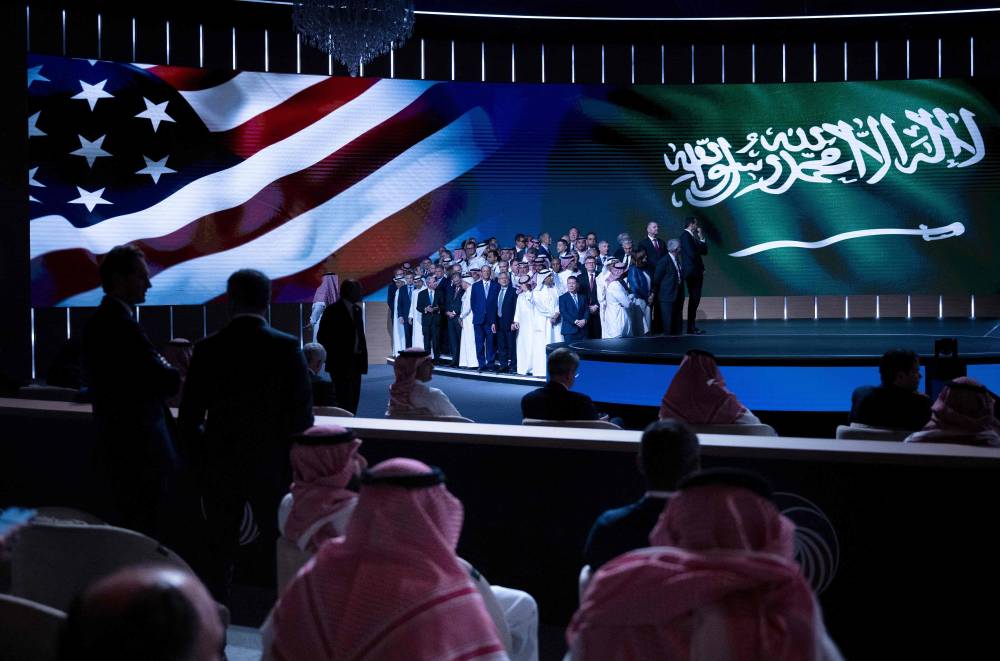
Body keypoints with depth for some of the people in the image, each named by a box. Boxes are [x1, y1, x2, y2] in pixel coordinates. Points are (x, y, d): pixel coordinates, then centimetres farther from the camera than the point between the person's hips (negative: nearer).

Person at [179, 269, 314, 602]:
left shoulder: (207, 350, -3)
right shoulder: (287, 347, -9)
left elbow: (189, 420, 0)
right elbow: (302, 416, -8)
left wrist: (203, 465, 12)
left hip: (220, 470, 2)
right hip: (272, 469, -1)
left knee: (220, 553, 10)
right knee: (279, 550, 7)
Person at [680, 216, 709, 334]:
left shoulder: (692, 236, 17)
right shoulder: (685, 236, -12)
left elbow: (704, 251, 16)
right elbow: (692, 254, -20)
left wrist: (701, 238, 4)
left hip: (697, 273, 9)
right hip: (691, 272, -9)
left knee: (695, 299, 9)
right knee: (693, 299, -8)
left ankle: (692, 326, 12)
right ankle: (691, 328, -6)